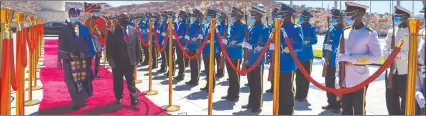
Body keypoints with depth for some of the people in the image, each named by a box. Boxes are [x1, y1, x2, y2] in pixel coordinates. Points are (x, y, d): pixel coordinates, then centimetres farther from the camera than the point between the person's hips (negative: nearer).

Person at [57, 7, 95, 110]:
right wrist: (59, 60, 2)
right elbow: (61, 46, 4)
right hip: (69, 59, -1)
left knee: (83, 79, 3)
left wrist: (90, 56, 3)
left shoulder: (84, 29, 9)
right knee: (72, 81, -3)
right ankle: (77, 101, 7)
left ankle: (81, 99, 20)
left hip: (83, 58, 1)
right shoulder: (64, 30, 5)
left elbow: (89, 43, 9)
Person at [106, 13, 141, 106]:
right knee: (118, 82, 11)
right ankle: (119, 98, 26)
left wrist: (137, 59, 6)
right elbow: (109, 46, -7)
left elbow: (137, 45, 8)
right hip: (117, 61, -2)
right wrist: (110, 58, -13)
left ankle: (134, 100, 6)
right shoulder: (113, 31, -7)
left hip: (130, 61, 2)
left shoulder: (134, 30, 5)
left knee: (131, 82, 4)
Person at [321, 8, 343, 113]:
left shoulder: (343, 31, -11)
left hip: (338, 63, -7)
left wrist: (332, 47, -24)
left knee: (337, 84, 1)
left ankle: (337, 105, 10)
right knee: (329, 83, 14)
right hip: (329, 62, 7)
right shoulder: (329, 31, 12)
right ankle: (331, 103, 26)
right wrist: (324, 57, 7)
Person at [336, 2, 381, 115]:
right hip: (345, 80, 6)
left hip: (359, 80, -6)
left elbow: (376, 56, -15)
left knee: (359, 111, 4)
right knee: (345, 110, 12)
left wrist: (352, 58, -21)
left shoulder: (370, 34, -8)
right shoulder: (345, 33, 10)